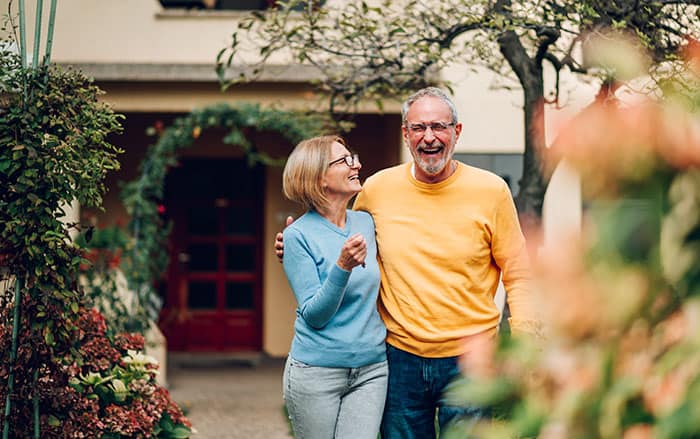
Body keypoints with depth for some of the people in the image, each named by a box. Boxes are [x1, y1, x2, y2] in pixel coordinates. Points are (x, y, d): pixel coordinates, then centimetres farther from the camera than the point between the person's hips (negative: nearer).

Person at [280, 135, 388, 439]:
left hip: (371, 369, 4)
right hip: (316, 373, -4)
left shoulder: (366, 223, 7)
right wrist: (343, 266, -26)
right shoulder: (299, 235, -9)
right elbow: (313, 315, -15)